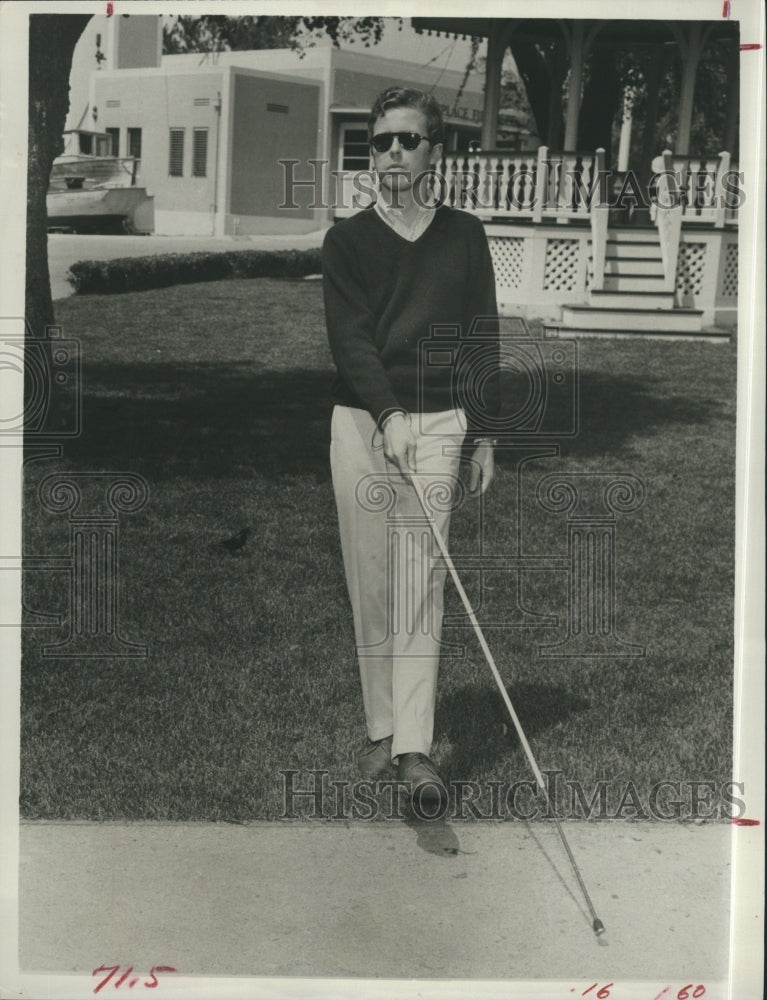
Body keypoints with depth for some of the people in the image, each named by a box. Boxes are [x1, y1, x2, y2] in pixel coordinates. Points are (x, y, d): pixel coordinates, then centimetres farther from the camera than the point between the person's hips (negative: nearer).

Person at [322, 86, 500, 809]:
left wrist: (483, 435, 7)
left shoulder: (465, 236, 11)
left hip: (438, 423, -1)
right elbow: (348, 335, -6)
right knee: (368, 581, 3)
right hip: (360, 422, 1)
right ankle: (381, 730, 15)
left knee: (420, 582, -7)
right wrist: (388, 414, -21)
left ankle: (415, 747, -6)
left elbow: (484, 340, 12)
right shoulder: (346, 239, 7)